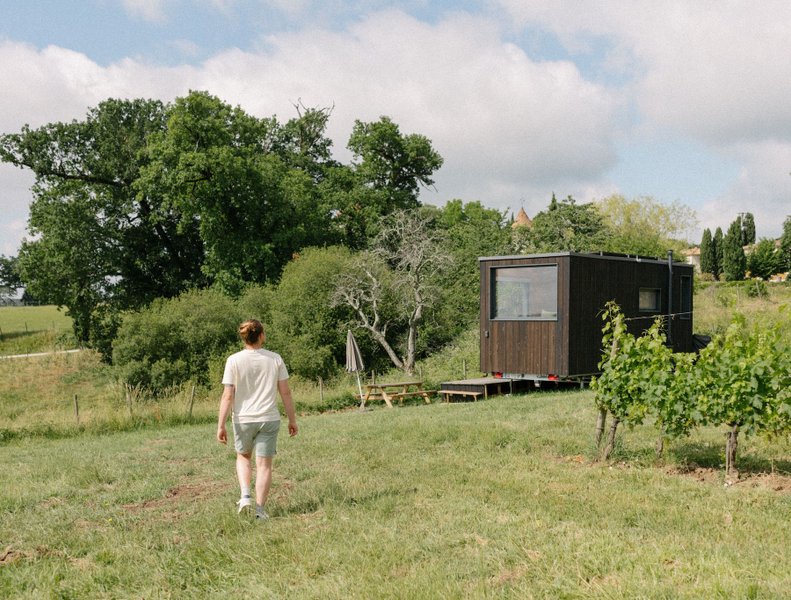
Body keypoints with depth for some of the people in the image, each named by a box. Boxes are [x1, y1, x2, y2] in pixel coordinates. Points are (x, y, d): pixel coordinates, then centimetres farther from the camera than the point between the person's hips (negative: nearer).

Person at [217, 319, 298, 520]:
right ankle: (260, 509, 6)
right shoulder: (275, 359, -3)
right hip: (269, 419, 0)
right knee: (264, 464, 7)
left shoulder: (234, 360, -8)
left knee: (243, 456, 23)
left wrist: (221, 425, -5)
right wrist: (292, 420, 10)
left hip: (243, 419, 0)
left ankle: (245, 496, 7)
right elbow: (285, 393, 0)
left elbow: (228, 396, -10)